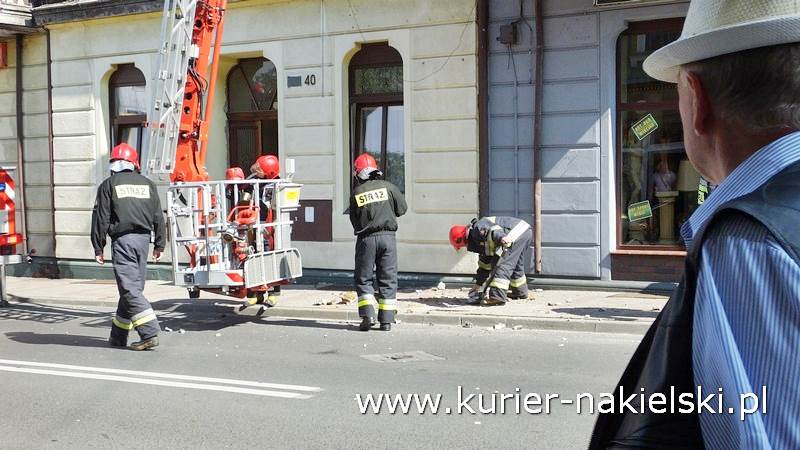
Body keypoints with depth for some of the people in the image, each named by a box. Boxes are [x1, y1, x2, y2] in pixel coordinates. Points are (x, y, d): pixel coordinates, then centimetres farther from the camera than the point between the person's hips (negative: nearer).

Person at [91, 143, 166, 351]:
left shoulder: (108, 185, -1)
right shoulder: (147, 184, 12)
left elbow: (101, 218, -3)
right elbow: (158, 217, 12)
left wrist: (98, 248, 1)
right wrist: (159, 245, 17)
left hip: (123, 240, -5)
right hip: (143, 239, 5)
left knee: (130, 289, -6)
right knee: (131, 288, 11)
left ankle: (149, 333, -17)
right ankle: (118, 336, 20)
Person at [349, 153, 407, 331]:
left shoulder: (356, 193, 0)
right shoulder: (387, 187, 0)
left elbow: (354, 221, 5)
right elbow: (402, 208, 6)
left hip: (366, 239, -1)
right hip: (387, 236, 1)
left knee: (364, 279, 10)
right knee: (388, 279, 7)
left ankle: (367, 315, -3)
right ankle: (386, 320, 5)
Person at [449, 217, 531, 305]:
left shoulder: (477, 229, -4)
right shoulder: (481, 241, 26)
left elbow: (490, 229, -27)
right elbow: (485, 264, 32)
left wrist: (501, 238, -47)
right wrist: (478, 285, 35)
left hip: (518, 233, -11)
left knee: (503, 265, -15)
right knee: (515, 265, 28)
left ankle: (498, 296, -24)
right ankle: (520, 292, 43)